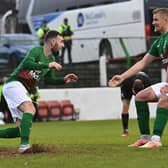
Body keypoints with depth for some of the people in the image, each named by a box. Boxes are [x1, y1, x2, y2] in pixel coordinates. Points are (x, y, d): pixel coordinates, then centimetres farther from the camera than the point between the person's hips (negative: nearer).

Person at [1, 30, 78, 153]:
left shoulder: (51, 59, 14)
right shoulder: (37, 51, -11)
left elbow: (48, 80, 23)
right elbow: (26, 64, -30)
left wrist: (64, 80, 7)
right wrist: (47, 65, -34)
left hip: (24, 91, 9)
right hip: (13, 84, -9)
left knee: (21, 129, 0)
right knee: (30, 109, -32)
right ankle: (24, 144, -40)